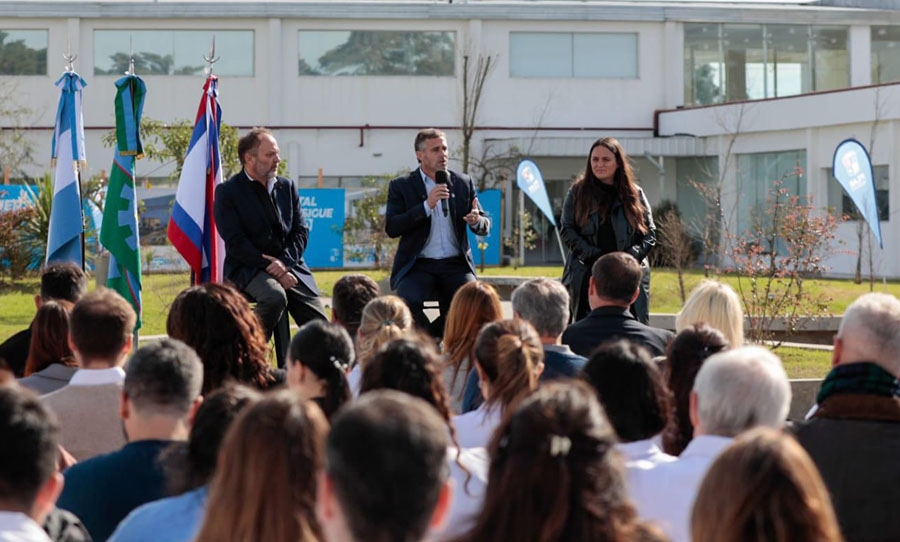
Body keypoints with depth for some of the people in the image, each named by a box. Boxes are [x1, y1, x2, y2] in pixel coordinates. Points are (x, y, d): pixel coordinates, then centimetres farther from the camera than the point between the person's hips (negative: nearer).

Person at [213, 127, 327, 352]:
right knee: (275, 297, -37)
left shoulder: (287, 187, 15)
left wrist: (284, 263, -11)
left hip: (290, 267, 5)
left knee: (321, 329, -10)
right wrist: (270, 266, -18)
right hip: (248, 269, -5)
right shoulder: (227, 192, -2)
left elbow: (301, 232, 8)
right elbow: (235, 242, -10)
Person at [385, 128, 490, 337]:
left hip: (455, 265, 2)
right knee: (408, 302, -32)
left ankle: (432, 337, -3)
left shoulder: (464, 183, 14)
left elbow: (485, 227, 14)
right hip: (417, 265, -2)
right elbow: (391, 228, -7)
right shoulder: (401, 186, 5)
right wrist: (427, 206, -15)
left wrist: (477, 221, -11)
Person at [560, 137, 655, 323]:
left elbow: (649, 233, 8)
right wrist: (594, 255, -11)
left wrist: (631, 256, -10)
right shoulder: (578, 192, 8)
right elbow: (567, 231, 2)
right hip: (587, 275, 0)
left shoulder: (635, 194, 9)